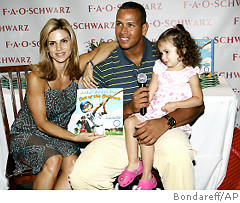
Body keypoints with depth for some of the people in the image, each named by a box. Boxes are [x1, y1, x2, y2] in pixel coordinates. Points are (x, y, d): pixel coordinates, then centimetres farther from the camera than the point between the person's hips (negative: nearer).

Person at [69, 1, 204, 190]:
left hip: (163, 131, -1)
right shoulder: (104, 66, 3)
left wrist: (165, 122, -22)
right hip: (118, 133, 2)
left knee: (178, 152, -36)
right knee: (81, 176, -18)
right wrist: (129, 109, -16)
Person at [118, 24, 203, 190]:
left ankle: (147, 177, -10)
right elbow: (150, 92, 14)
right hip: (153, 112, 7)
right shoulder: (159, 67, 13)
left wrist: (175, 104, -17)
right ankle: (133, 164, -6)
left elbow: (198, 99, -7)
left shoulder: (190, 73, -2)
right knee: (130, 122, -13)